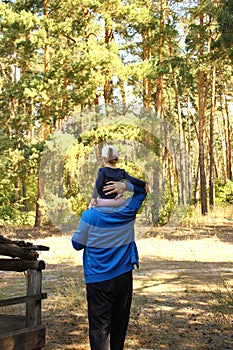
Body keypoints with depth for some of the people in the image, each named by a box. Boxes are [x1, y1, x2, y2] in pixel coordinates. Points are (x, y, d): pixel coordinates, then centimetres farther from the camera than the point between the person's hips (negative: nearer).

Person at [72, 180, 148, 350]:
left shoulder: (90, 216, -14)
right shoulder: (128, 212, -4)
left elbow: (77, 243, -1)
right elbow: (143, 189, 12)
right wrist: (126, 186, -8)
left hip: (98, 280, -4)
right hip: (124, 277, 4)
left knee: (99, 327, -3)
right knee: (119, 324, 18)